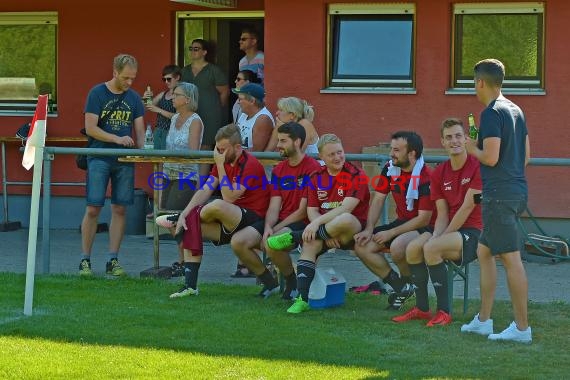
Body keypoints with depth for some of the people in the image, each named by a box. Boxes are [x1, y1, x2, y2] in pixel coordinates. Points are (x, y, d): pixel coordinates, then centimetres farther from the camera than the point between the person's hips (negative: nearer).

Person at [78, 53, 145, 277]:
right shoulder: (97, 93, -3)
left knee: (120, 209, 3)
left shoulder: (134, 98, 10)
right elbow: (90, 128, -8)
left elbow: (140, 130, 9)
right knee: (93, 209, -6)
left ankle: (113, 260, 9)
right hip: (99, 158, -4)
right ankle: (85, 260, 1)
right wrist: (118, 139, -18)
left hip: (125, 160, 4)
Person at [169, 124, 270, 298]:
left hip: (253, 218, -9)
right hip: (230, 223, 9)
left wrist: (220, 166, -19)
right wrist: (184, 215, -10)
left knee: (217, 206, -35)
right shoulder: (223, 162, 11)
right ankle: (190, 285, -9)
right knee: (190, 227, -7)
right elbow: (204, 191, 2)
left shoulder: (251, 165, -16)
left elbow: (229, 197, -21)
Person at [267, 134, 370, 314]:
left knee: (344, 219, -39)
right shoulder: (316, 177, 10)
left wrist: (318, 222, -27)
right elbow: (312, 211, 4)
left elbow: (346, 208, -19)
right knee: (310, 244, -29)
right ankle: (302, 299, -32)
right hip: (325, 231, 4)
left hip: (352, 230, -4)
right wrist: (326, 234, -15)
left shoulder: (356, 175, -7)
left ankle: (295, 237, -21)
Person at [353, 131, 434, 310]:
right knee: (362, 246, -9)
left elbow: (424, 219, -21)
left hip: (424, 228, -8)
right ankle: (400, 288, 1)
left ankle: (408, 285, -6)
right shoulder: (390, 169, 0)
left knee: (397, 246, -37)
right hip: (402, 222, 8)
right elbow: (378, 199, 6)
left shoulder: (425, 177, -22)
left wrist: (390, 233, -19)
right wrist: (369, 230, -8)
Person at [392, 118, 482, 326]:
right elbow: (442, 215, 7)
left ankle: (444, 311, -22)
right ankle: (421, 308, -5)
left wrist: (439, 239, -13)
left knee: (431, 248, -29)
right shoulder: (439, 173, 10)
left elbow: (467, 207, -15)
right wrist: (435, 236, -15)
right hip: (450, 230, 7)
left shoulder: (477, 167, -11)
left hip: (474, 232, -7)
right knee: (413, 248, -16)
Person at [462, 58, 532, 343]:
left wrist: (472, 148, -2)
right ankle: (483, 320, 21)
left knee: (511, 259, -8)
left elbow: (490, 157, -21)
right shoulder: (516, 111, 15)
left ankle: (522, 328, -8)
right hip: (518, 190, 10)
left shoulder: (492, 114, -14)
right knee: (484, 251, 18)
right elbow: (525, 156, 19)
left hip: (499, 194, -10)